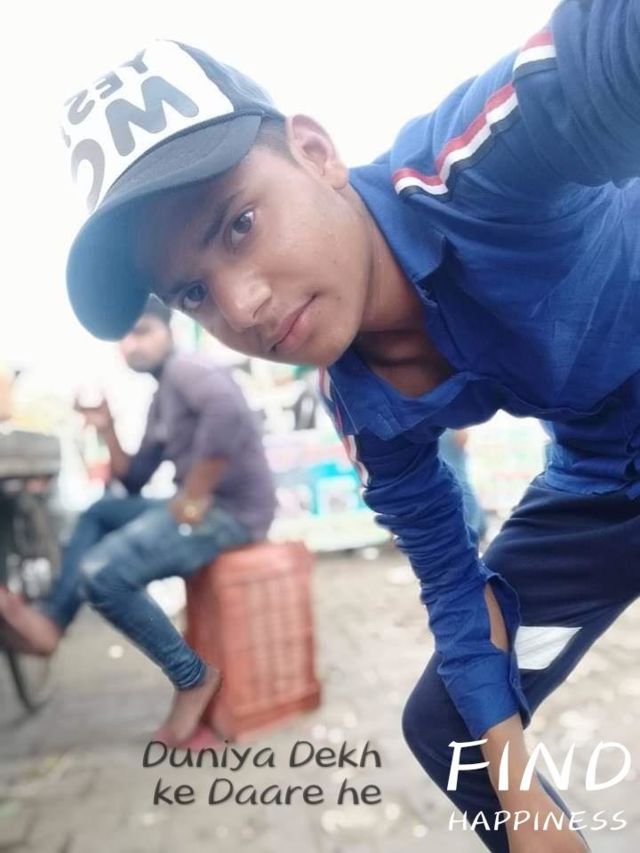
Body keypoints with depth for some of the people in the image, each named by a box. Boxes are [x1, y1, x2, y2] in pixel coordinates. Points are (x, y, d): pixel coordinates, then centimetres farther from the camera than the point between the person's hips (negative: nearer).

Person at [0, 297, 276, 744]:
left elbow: (228, 414, -34)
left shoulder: (188, 367, -10)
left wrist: (192, 498, -25)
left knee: (100, 573, -18)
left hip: (234, 511, -11)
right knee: (98, 513, 21)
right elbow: (133, 480, 22)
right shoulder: (161, 401, 20)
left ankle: (193, 677, -2)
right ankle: (50, 621, 14)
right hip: (204, 505, 11)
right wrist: (108, 429, 10)